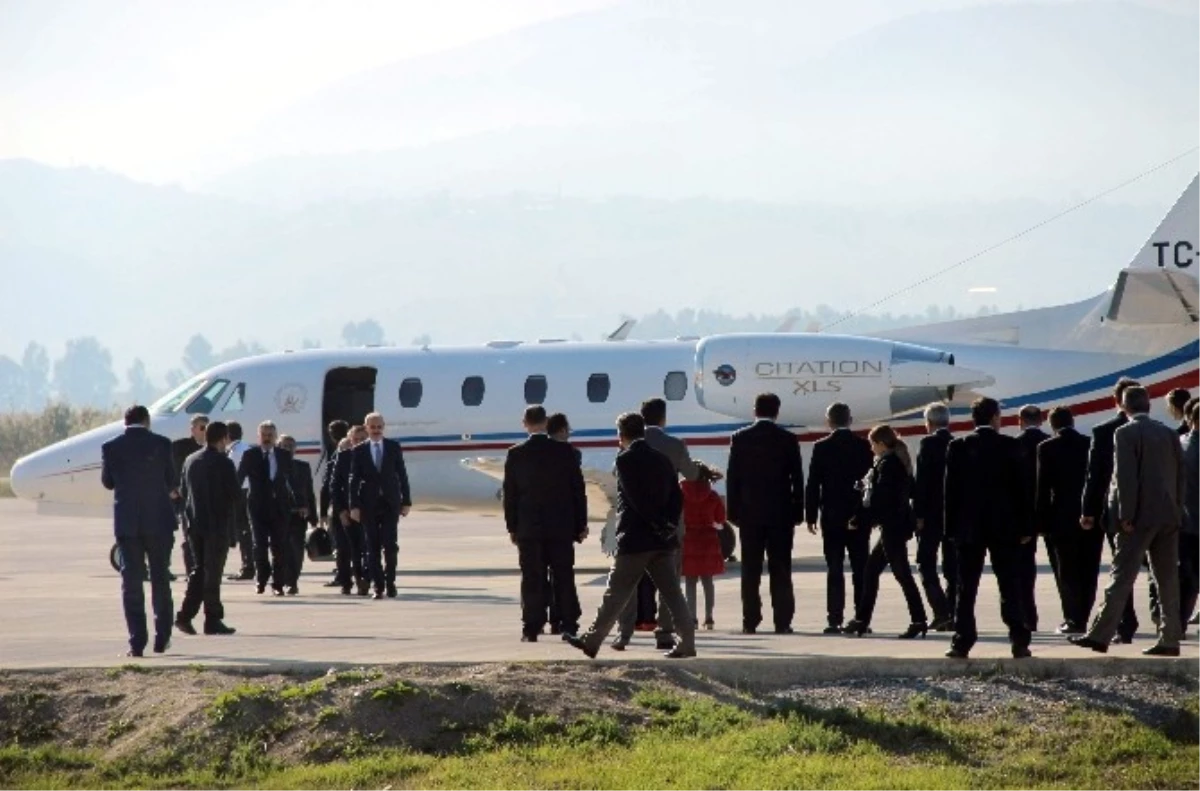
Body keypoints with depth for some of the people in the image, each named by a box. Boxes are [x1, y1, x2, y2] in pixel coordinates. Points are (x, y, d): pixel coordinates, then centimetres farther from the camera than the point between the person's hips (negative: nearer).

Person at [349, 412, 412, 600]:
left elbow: (402, 475, 7)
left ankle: (390, 581, 6)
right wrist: (354, 506, -6)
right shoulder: (359, 451, 4)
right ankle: (378, 586, 5)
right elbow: (354, 480, 2)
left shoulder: (394, 447, 6)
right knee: (373, 547, 1)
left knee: (390, 545, -7)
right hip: (369, 505, 0)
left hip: (390, 503, 0)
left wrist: (406, 501, 2)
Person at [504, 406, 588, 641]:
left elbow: (509, 494, 1)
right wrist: (580, 525, 7)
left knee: (532, 579, 2)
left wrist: (512, 527, 8)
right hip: (561, 526, 0)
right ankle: (568, 626, 6)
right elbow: (578, 489, 0)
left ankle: (531, 628, -1)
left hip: (528, 527, 0)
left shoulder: (516, 454, -3)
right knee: (564, 578, 6)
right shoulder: (565, 451, -4)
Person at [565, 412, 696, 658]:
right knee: (671, 592, 6)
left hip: (634, 539, -6)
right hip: (663, 540, 6)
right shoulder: (662, 460, 12)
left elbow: (636, 499, -15)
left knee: (615, 594, 1)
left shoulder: (625, 460, -8)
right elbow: (677, 498, 10)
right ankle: (687, 642, 0)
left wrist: (661, 526, -11)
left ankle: (591, 641, 7)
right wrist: (667, 525, 7)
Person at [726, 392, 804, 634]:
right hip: (780, 513, -1)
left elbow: (732, 478, 1)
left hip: (749, 514, 1)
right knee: (780, 570, 1)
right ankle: (782, 621, -3)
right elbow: (797, 478, 0)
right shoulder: (788, 439, -2)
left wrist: (733, 512, 7)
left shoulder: (740, 438, 0)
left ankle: (750, 621, 1)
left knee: (750, 570, 3)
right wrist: (797, 512, 7)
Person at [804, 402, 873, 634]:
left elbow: (813, 484, -5)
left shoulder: (822, 447, -5)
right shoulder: (864, 446, 0)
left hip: (832, 517, -1)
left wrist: (811, 515, 2)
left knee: (835, 570, 0)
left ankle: (835, 619, -6)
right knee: (861, 570, 5)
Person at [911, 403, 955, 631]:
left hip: (931, 512, -5)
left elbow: (922, 482, -14)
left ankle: (940, 611, -15)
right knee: (952, 567, 10)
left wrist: (918, 514, -11)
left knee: (926, 563, -1)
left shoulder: (928, 444, -10)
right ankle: (951, 615, 10)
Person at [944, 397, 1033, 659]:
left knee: (967, 589, 5)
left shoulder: (958, 447, -1)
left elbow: (951, 489, -1)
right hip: (1004, 528, -1)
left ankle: (962, 642, 0)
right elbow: (1020, 488, -3)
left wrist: (951, 527, 4)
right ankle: (1019, 641, -2)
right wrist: (1024, 528, 2)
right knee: (1010, 588, 3)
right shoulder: (1009, 446, -4)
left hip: (969, 529, 1)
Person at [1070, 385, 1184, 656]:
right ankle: (1170, 639, 5)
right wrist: (1176, 510, 15)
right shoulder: (1169, 434, 11)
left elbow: (1126, 476, -14)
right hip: (1169, 516, 5)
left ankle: (1100, 635, -7)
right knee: (1168, 578, 6)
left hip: (1141, 515, -5)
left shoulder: (1126, 433, -7)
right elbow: (1180, 475, 11)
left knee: (1122, 577, -6)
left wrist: (1126, 515, -13)